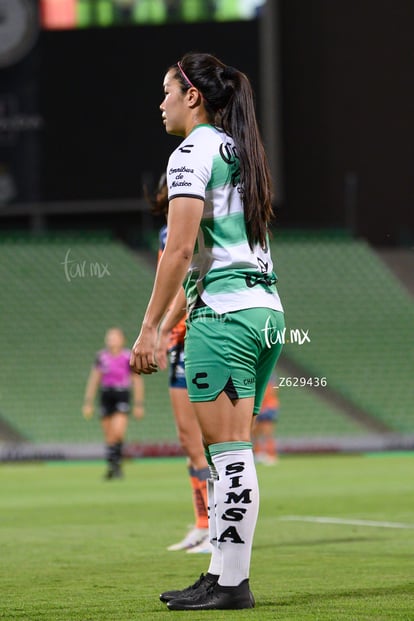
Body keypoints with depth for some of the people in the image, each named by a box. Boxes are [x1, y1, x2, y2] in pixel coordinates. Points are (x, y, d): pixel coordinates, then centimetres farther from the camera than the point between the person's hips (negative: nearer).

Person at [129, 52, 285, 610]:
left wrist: (148, 329, -13)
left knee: (229, 452, -8)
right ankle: (222, 575, 12)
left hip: (224, 311, -9)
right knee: (227, 453, 11)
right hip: (266, 308, 9)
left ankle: (232, 583, -7)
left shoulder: (193, 153, -7)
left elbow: (178, 250, -15)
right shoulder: (241, 151, 19)